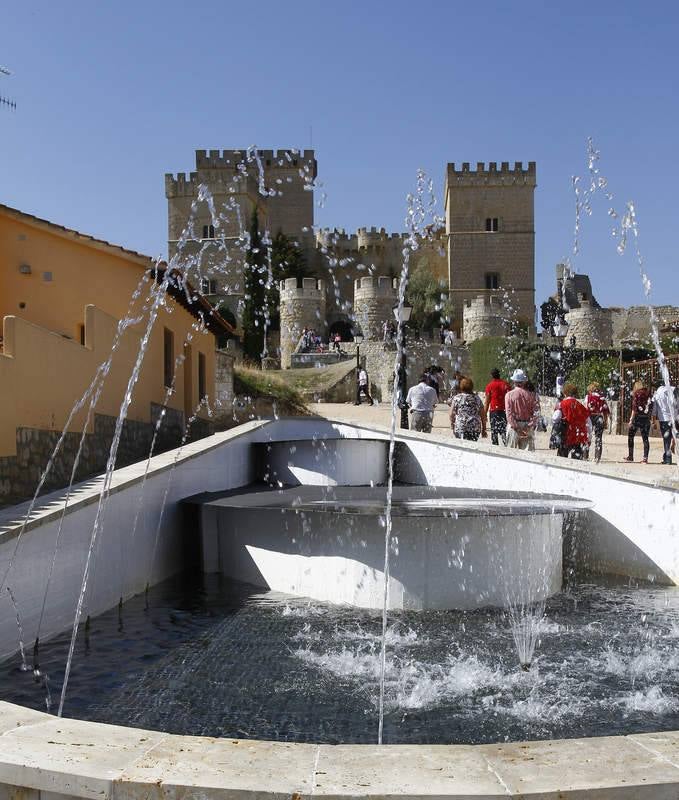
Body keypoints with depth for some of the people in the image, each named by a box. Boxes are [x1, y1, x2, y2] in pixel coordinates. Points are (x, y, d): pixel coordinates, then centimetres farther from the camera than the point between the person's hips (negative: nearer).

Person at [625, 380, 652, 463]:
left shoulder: (636, 394, -5)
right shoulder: (648, 394, 8)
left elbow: (634, 408, -11)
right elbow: (651, 409, 6)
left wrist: (631, 420, -10)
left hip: (637, 417, -4)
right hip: (646, 418, 4)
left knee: (630, 436, 10)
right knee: (645, 438, 8)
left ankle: (631, 456, 11)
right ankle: (645, 458, 2)